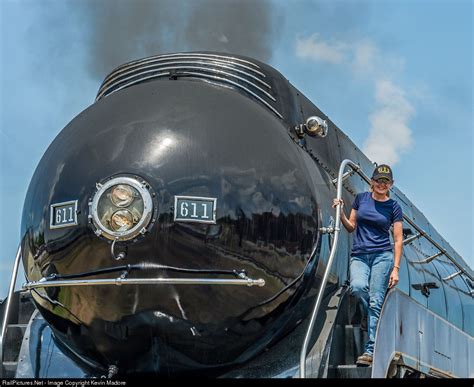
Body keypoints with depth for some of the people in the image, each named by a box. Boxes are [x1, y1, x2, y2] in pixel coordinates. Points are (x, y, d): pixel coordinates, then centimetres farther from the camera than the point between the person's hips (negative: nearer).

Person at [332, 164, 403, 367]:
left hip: (382, 256, -2)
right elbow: (351, 227, 18)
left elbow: (398, 239, 3)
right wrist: (341, 213, -1)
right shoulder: (361, 198, 11)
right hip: (359, 256, 2)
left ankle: (370, 350, -11)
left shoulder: (394, 207, 4)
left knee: (376, 301, -11)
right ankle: (372, 318, 7)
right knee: (357, 287, -27)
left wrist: (396, 268, -5)